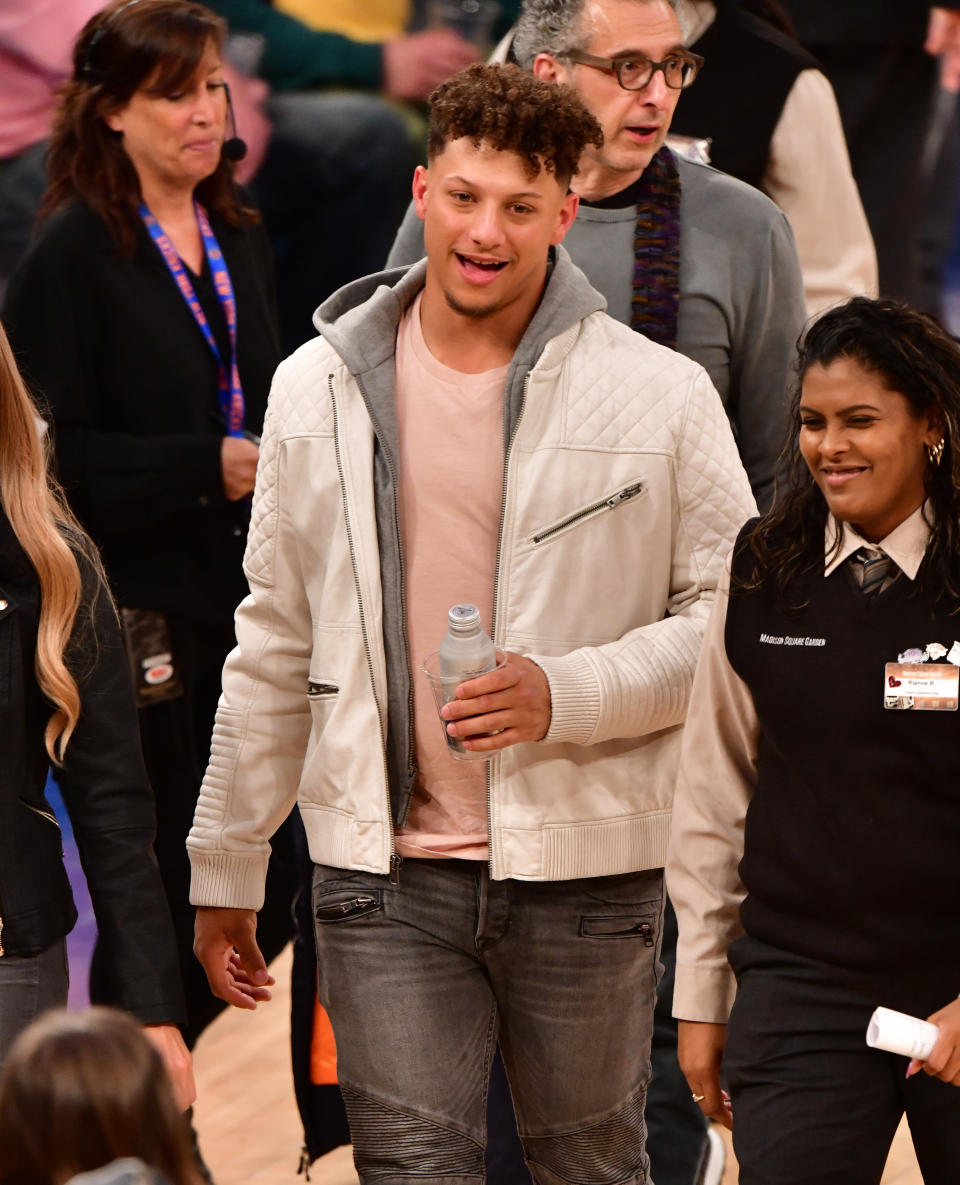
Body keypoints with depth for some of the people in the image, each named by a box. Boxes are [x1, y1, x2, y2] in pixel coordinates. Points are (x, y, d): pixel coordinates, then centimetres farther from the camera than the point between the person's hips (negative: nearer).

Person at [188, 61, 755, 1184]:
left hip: (583, 869, -1)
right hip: (383, 877, 1)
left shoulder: (660, 395, -3)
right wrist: (225, 868, 15)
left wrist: (565, 695, -15)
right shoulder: (318, 388, 6)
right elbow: (275, 646, 13)